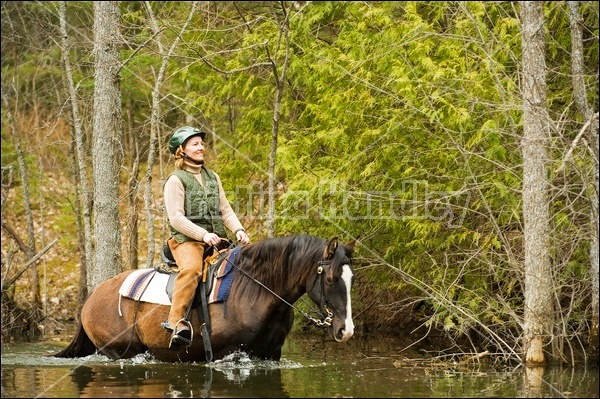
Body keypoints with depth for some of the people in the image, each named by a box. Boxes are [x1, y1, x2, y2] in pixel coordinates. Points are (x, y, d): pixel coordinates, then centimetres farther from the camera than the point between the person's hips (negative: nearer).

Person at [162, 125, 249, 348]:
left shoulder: (213, 177, 20)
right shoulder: (176, 180, -1)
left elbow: (225, 210, 18)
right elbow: (176, 218, -10)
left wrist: (238, 230, -2)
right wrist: (203, 235, -21)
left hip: (216, 240, 7)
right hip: (186, 240, -7)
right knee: (191, 268, -36)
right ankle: (176, 322, -40)